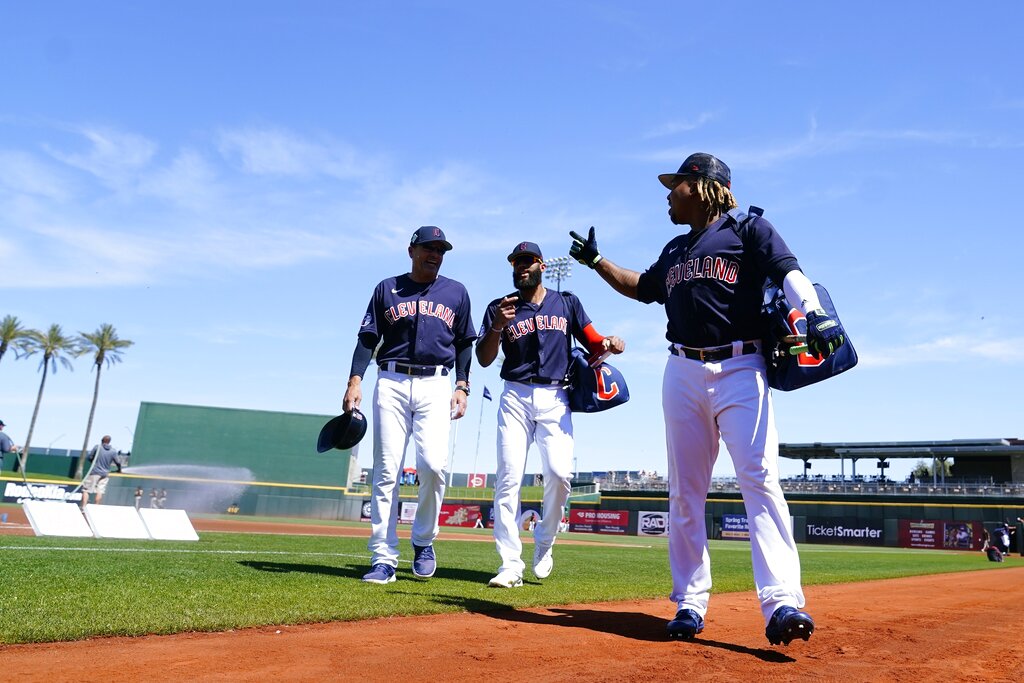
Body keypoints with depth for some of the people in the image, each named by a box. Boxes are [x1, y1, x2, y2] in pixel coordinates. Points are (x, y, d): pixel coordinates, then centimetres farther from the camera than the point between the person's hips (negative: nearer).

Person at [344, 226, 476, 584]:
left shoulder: (456, 293, 15)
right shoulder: (387, 289, 13)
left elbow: (464, 345, 15)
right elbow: (368, 339, 8)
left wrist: (462, 386, 3)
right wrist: (355, 381, -4)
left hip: (436, 385, 0)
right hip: (391, 383, 0)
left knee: (433, 464, -17)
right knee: (386, 471, -4)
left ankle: (424, 540, 7)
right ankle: (384, 559, 2)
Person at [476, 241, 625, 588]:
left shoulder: (567, 303, 13)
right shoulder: (500, 307, 10)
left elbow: (593, 342, 9)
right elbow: (484, 359, 1)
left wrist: (609, 345, -14)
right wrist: (498, 325, -15)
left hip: (555, 399, 0)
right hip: (515, 398, 0)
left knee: (559, 473, -14)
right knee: (508, 477, -8)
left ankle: (543, 542, 11)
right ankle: (510, 564, -3)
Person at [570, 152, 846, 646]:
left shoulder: (750, 230, 4)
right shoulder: (674, 250, 22)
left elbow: (789, 273, -11)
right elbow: (642, 288, 37)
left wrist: (814, 314, -30)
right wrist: (595, 260, 34)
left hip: (741, 371, -5)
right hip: (682, 374, 6)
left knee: (760, 479, -16)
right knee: (684, 491, 4)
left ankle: (781, 603, -17)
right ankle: (690, 602, 12)